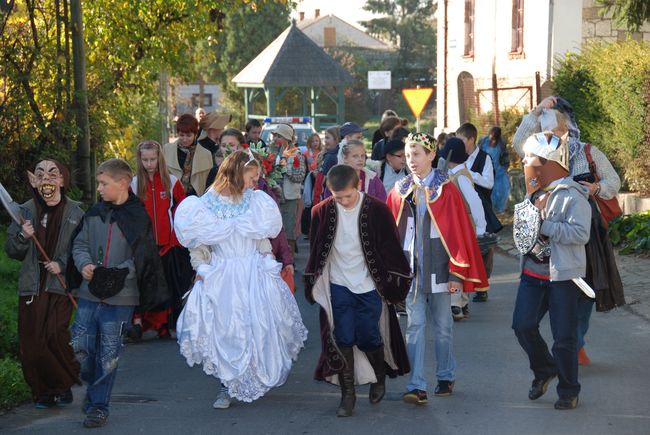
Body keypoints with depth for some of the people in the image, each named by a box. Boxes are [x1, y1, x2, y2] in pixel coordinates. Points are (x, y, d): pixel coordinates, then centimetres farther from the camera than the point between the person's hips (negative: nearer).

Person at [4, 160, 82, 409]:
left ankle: (64, 384, 10)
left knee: (56, 336, -13)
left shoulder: (74, 212, 0)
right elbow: (10, 251, 8)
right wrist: (23, 237, -11)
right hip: (31, 286, 3)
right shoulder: (25, 211, 6)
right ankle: (42, 391, 14)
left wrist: (62, 263, -12)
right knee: (31, 343, -1)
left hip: (61, 285, -3)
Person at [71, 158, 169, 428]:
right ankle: (94, 386, 32)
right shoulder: (94, 213, 8)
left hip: (119, 297, -5)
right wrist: (84, 264, -8)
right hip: (89, 294, 5)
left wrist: (117, 273, -22)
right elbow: (80, 244, 12)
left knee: (108, 354, 1)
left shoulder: (138, 217, -7)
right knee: (80, 346, 6)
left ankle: (98, 404, 13)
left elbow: (141, 258, -10)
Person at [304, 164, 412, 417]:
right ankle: (347, 394, 9)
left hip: (369, 285, -2)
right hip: (338, 286, 2)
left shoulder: (377, 210, -12)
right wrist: (313, 284, 10)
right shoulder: (322, 212, -5)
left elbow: (390, 248, -3)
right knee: (343, 339, -1)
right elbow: (315, 251, 7)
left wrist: (393, 283, -1)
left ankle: (380, 376, 32)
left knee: (368, 338, 2)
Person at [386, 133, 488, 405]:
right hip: (410, 269, 2)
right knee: (415, 326, -4)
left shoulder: (446, 190, -4)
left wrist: (457, 273, -10)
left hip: (438, 268, -2)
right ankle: (417, 386, -8)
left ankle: (446, 377, 25)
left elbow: (459, 232, -6)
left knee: (442, 326, 9)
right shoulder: (400, 191, 5)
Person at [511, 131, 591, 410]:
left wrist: (545, 227, -26)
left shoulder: (573, 196, -14)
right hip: (532, 272, 7)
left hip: (562, 275, -7)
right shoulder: (534, 193, 11)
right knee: (522, 325, 1)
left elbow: (581, 233, -25)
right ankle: (544, 371, 25)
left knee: (564, 337, 0)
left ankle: (569, 391, 15)